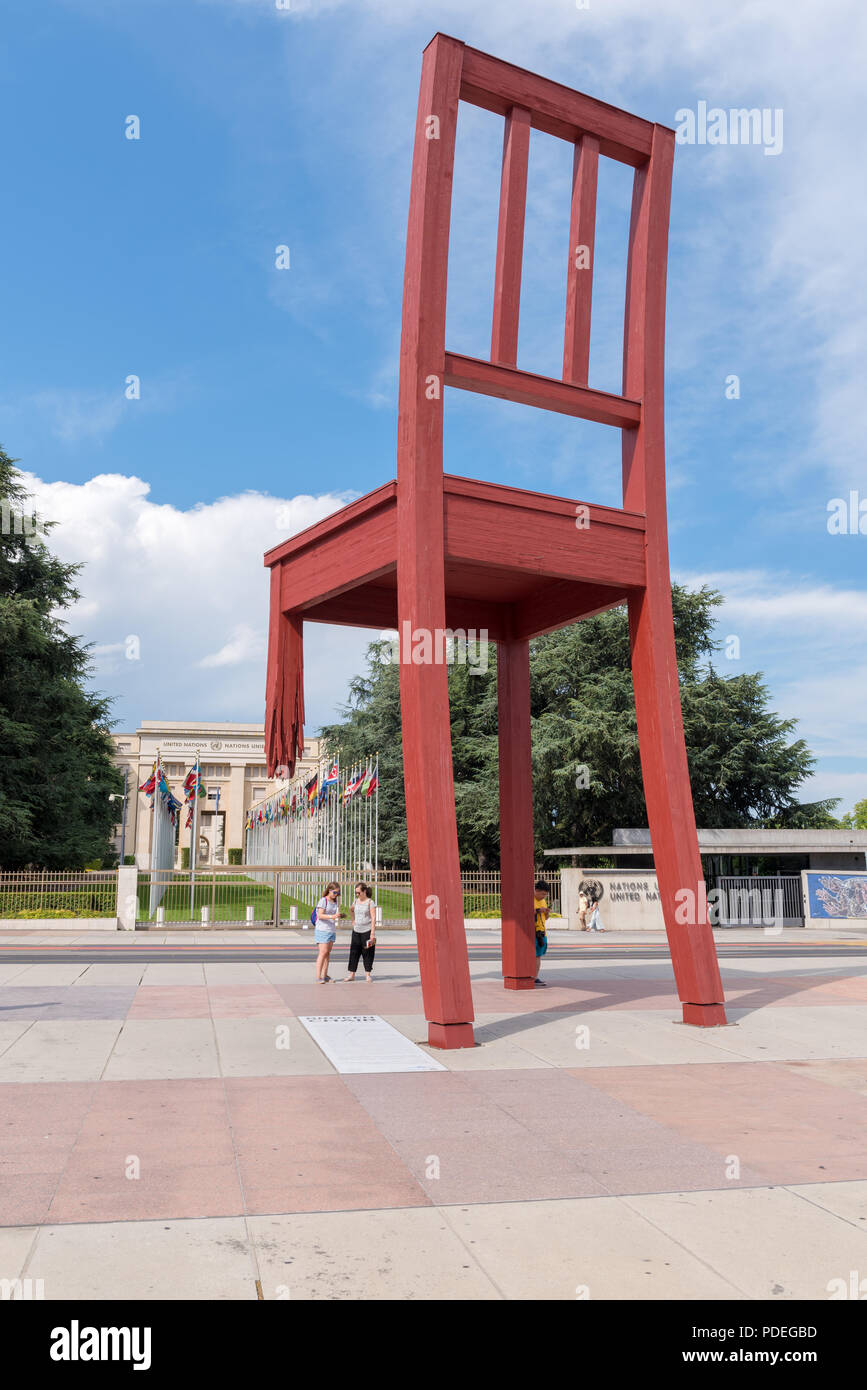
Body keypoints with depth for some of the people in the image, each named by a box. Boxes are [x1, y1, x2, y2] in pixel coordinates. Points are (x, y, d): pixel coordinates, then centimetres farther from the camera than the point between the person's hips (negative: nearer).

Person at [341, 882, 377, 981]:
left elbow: (373, 918, -11)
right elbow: (352, 910, 30)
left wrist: (372, 933, -16)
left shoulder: (370, 902, -7)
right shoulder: (356, 901, 7)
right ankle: (351, 974, 9)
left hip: (367, 930, -5)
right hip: (356, 930, 5)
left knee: (367, 953, 0)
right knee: (354, 952, 4)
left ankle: (368, 974, 8)